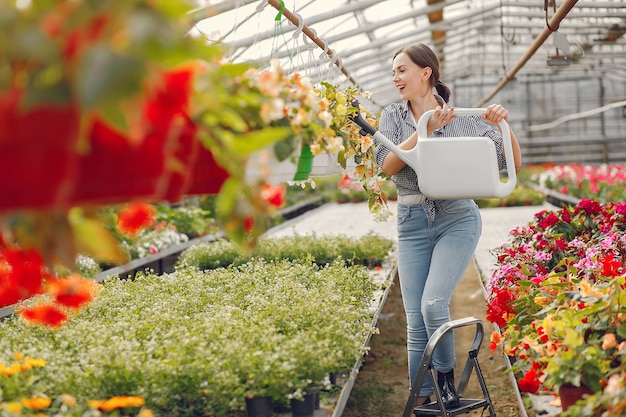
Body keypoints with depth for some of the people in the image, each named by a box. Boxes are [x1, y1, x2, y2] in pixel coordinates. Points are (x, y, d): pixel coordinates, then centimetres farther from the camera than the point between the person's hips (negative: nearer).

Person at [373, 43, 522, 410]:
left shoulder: (463, 118, 0)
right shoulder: (393, 116, 6)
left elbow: (513, 163, 0)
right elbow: (387, 164, -12)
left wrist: (504, 125, -16)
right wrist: (425, 129, -19)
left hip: (457, 218, -3)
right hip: (412, 223, 3)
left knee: (433, 304, -18)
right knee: (416, 320, 2)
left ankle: (447, 380, 8)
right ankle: (422, 399, 15)